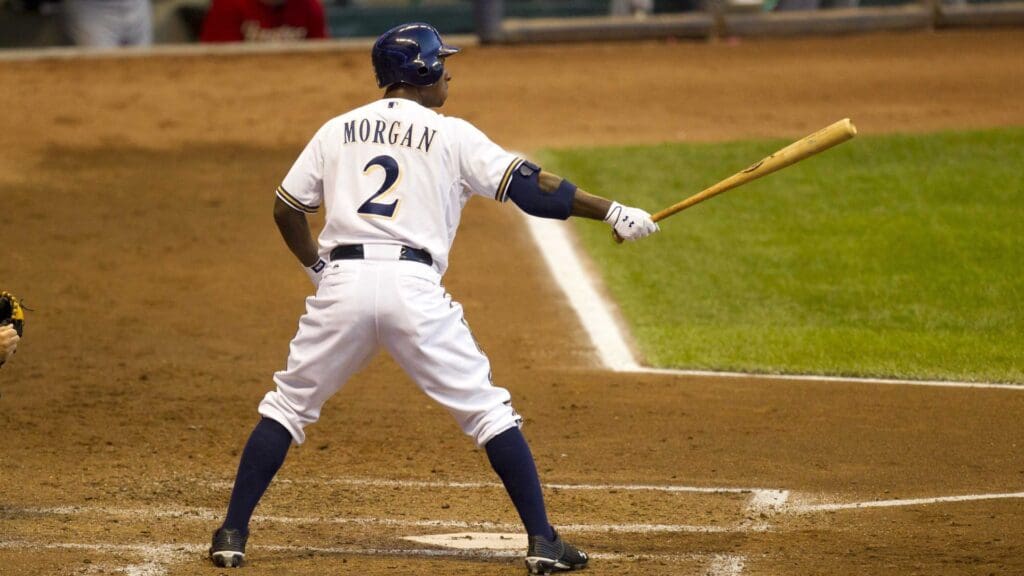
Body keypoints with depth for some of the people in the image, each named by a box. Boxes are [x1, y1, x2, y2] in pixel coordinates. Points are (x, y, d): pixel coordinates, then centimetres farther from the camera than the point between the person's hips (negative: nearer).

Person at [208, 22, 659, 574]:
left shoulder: (337, 130, 17)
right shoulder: (452, 136, 8)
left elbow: (286, 209, 18)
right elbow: (529, 186, 2)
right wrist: (612, 212, 4)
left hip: (342, 284, 2)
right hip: (414, 287, -2)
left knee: (287, 407, 16)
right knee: (488, 410, 6)